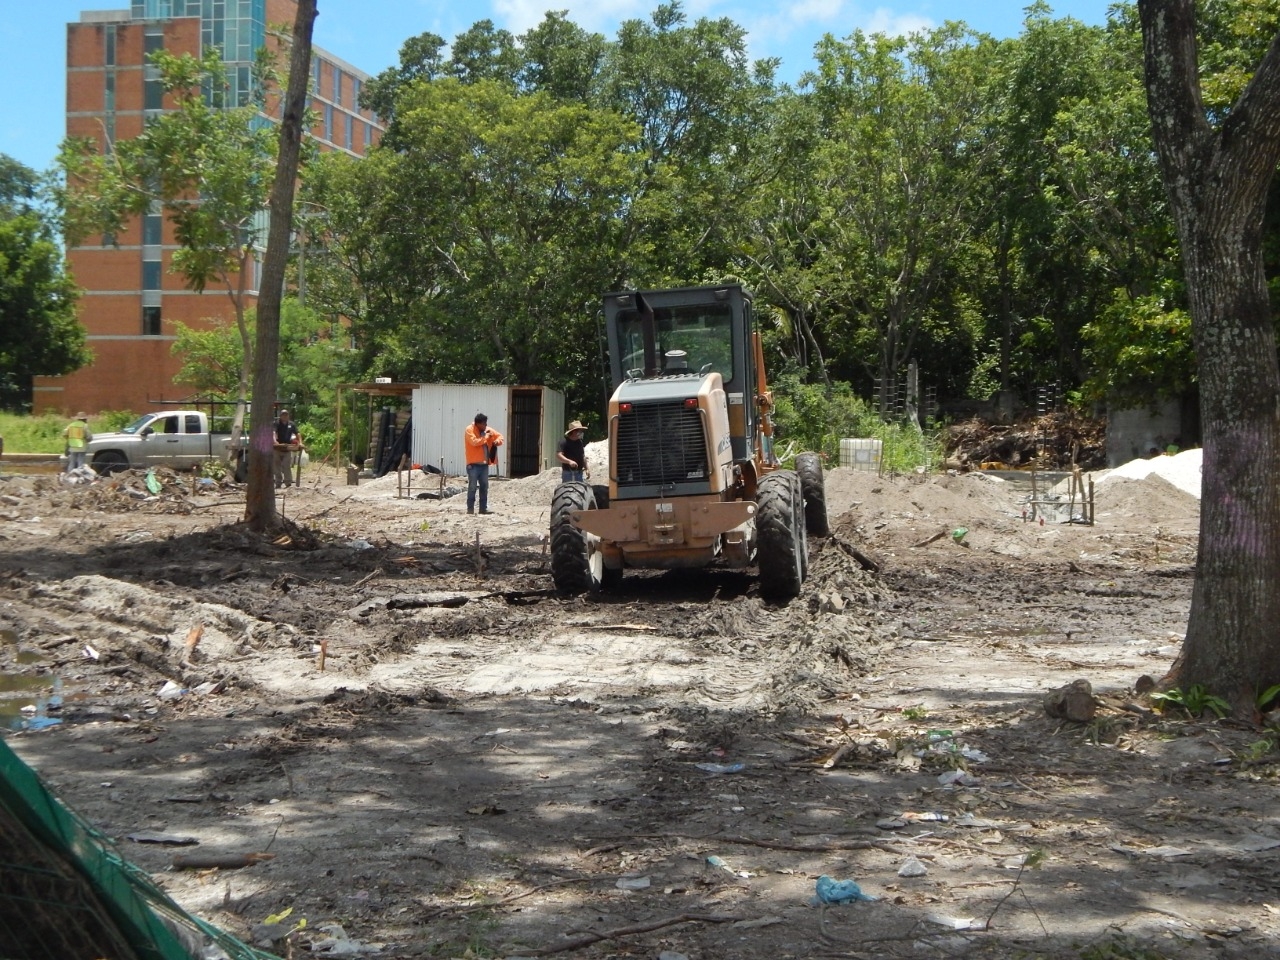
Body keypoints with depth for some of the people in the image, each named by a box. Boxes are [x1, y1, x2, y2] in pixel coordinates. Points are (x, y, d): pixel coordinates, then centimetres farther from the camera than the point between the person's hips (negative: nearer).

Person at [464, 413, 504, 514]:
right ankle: (470, 508, -3)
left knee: (484, 486, 8)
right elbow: (474, 442, -24)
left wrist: (497, 441, -6)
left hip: (484, 463, 7)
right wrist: (486, 437, -16)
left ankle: (483, 507, 13)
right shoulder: (469, 430, -8)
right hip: (473, 464, -7)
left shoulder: (488, 430, 11)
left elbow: (500, 436, 17)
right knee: (472, 487, -7)